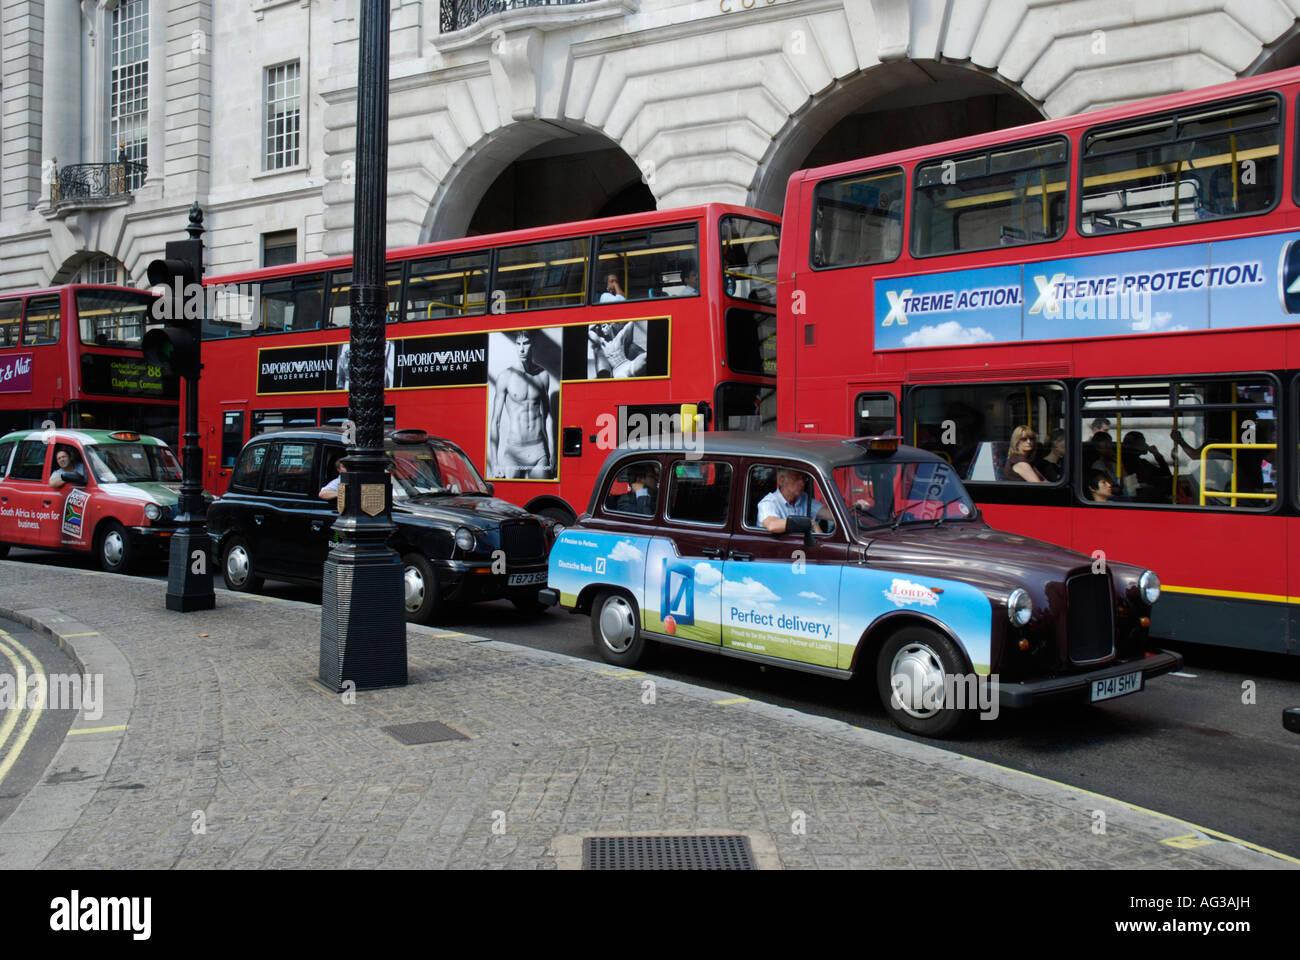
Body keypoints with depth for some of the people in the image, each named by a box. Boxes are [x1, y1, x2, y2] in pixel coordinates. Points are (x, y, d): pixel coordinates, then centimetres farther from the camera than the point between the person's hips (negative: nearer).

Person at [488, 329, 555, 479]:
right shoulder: (506, 376, -6)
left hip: (539, 450, 3)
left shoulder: (543, 375, 5)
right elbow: (495, 421, -4)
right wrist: (494, 462, -8)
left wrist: (552, 452, 14)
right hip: (513, 451, -3)